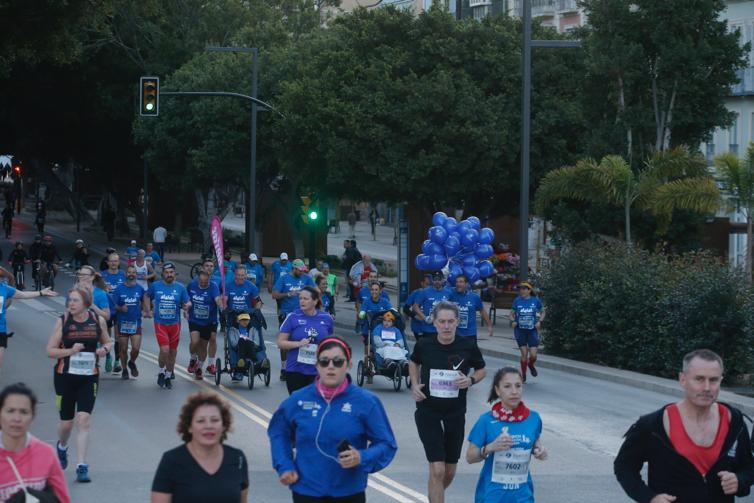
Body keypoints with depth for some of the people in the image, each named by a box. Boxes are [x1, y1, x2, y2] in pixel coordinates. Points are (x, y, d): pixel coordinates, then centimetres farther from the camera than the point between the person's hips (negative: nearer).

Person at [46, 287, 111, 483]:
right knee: (66, 422, 9)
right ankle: (62, 447, 44)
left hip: (89, 378, 0)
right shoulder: (63, 321, -4)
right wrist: (70, 351, -18)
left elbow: (107, 342, 16)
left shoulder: (98, 320, 0)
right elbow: (50, 350, -3)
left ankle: (81, 466, -9)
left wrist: (105, 349, -8)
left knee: (84, 420, -11)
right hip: (65, 377, 0)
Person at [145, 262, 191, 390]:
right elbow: (148, 297, 17)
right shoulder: (155, 286, 0)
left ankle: (168, 376, 26)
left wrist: (187, 305, -20)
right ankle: (162, 372, 9)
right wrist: (148, 310, 9)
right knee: (164, 350, -16)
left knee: (172, 352, 9)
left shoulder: (180, 288, 0)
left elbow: (188, 302, 3)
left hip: (174, 323, 2)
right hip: (160, 323, -2)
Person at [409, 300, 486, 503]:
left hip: (456, 412, 2)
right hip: (428, 412, -2)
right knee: (437, 470, -12)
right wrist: (415, 385, -2)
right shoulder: (424, 345, -9)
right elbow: (414, 362, 13)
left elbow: (481, 370, 7)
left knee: (449, 472, 15)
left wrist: (471, 380, -14)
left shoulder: (468, 346, -10)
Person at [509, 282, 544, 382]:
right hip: (520, 330, 0)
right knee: (524, 354, -1)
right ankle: (523, 375, 17)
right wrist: (513, 321, -10)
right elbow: (512, 314, 10)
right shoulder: (517, 301, 0)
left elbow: (542, 313, 11)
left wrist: (539, 321, -6)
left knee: (533, 355, -5)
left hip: (532, 330, 0)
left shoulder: (535, 301, -2)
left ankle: (531, 365, 30)